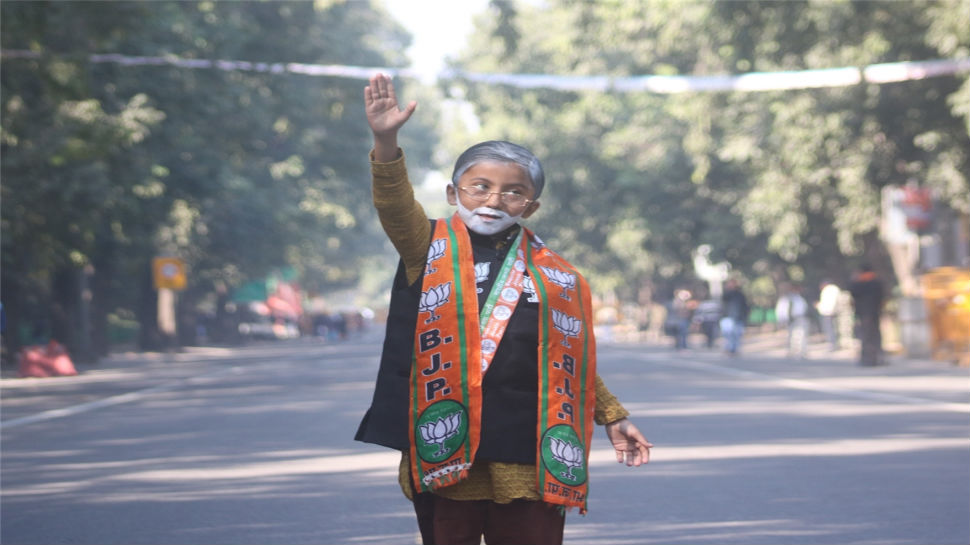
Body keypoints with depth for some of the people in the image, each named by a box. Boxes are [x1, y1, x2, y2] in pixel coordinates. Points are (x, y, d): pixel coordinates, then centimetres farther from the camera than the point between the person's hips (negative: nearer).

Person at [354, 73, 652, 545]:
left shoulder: (556, 277, 12)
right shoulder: (432, 251, 3)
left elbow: (573, 363, 21)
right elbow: (396, 208, -16)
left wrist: (612, 416, 18)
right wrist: (386, 142, -32)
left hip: (528, 459, 2)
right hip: (446, 452, -2)